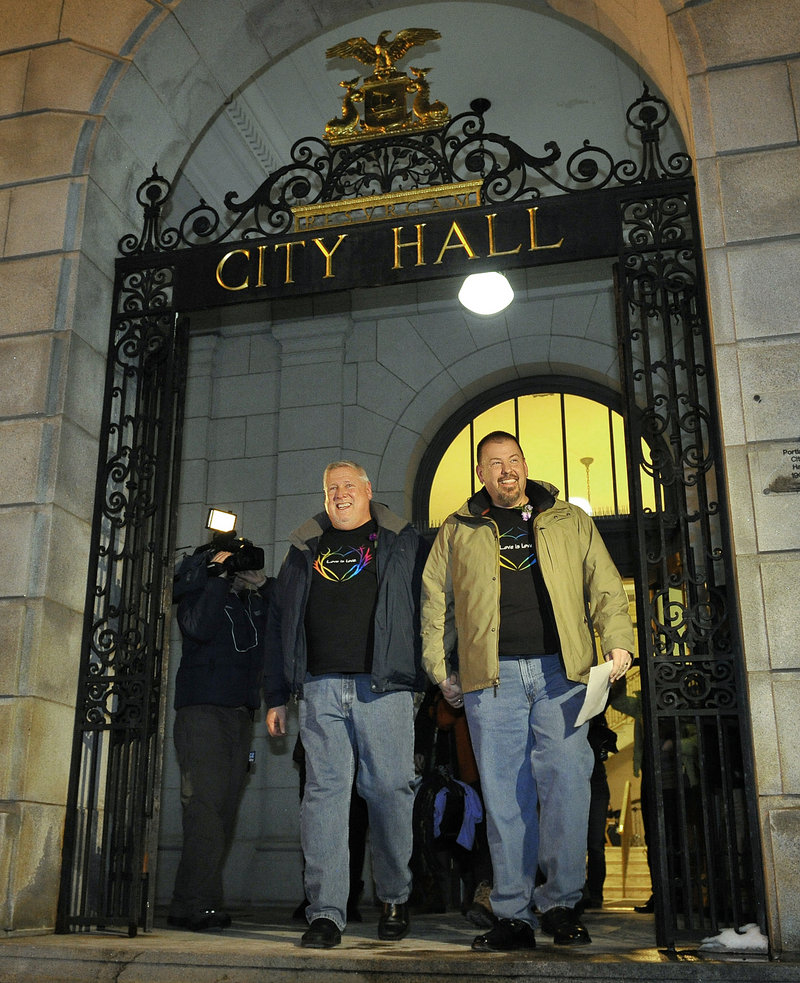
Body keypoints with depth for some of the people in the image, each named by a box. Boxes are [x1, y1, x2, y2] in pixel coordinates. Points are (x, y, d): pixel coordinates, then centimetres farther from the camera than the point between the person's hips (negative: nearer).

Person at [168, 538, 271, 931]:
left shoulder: (252, 603, 19)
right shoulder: (198, 592, 4)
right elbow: (198, 628, -15)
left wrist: (262, 587, 3)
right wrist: (221, 576, -11)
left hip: (240, 714, 5)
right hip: (201, 709, -5)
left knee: (224, 810, 2)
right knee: (206, 806, -12)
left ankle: (191, 904, 7)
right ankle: (196, 903, -10)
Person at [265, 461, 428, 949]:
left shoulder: (405, 543, 12)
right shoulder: (305, 550, 19)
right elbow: (280, 623, 19)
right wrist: (277, 696, 13)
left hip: (383, 687, -2)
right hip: (321, 688, 2)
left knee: (389, 790, 0)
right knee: (325, 790, -3)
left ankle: (395, 900, 19)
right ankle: (326, 912, 1)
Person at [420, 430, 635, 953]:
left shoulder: (570, 521, 16)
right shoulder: (458, 532, 16)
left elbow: (605, 587, 13)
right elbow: (436, 601, 15)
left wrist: (619, 641, -1)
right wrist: (441, 668, 7)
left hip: (561, 671, 0)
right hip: (491, 678, 0)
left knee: (565, 782, -5)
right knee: (505, 795, 0)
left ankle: (561, 903, 9)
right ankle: (514, 915, 8)